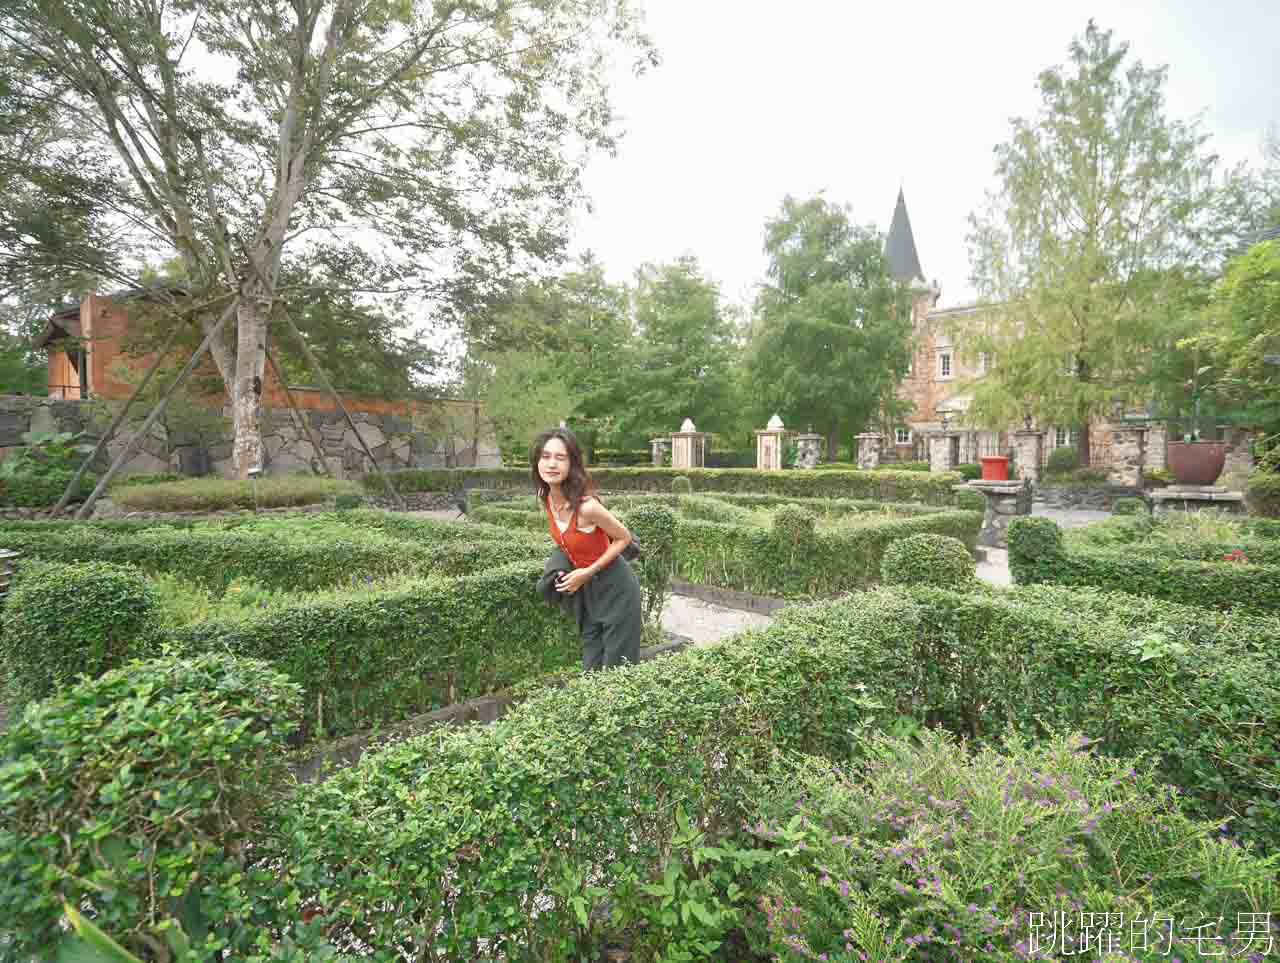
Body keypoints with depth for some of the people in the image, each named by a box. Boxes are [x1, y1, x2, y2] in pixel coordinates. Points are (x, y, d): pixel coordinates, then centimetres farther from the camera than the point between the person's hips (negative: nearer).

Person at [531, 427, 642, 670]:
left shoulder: (587, 506, -31)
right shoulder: (545, 498, -9)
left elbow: (624, 538, -16)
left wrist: (588, 572, -18)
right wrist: (562, 568, 0)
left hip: (615, 588, -7)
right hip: (586, 589, 7)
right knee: (592, 667, 16)